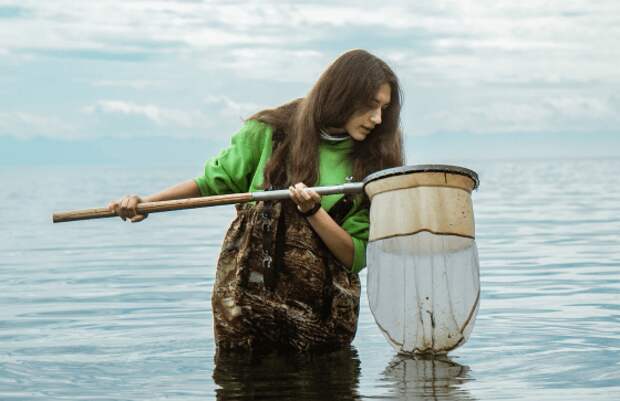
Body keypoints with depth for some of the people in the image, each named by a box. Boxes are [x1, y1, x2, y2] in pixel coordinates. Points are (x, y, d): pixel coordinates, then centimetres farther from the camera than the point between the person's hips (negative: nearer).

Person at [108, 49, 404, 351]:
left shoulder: (373, 164, 1)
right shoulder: (271, 132, -1)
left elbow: (357, 257, -4)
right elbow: (214, 182, 10)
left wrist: (313, 211, -19)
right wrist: (146, 203, 0)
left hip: (323, 310, 1)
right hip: (247, 294, -1)